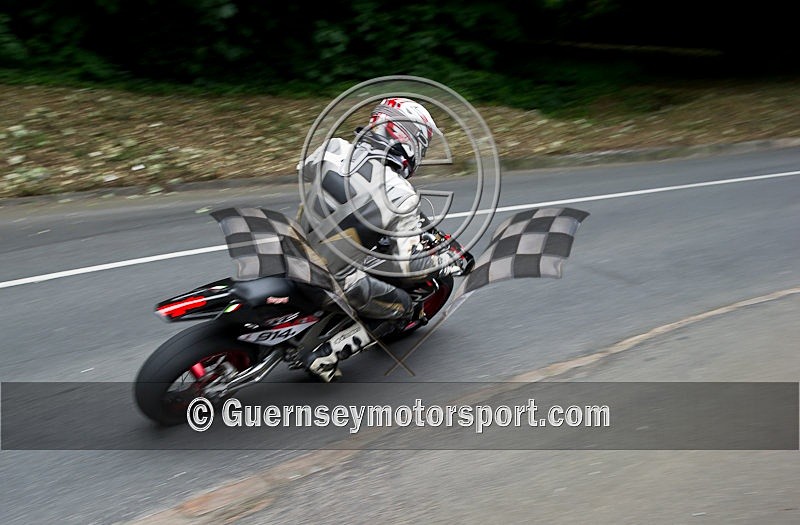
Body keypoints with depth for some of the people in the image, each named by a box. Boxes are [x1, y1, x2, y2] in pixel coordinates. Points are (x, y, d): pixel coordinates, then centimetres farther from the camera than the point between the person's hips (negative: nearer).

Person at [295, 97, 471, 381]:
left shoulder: (334, 148, -8)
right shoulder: (402, 197, -20)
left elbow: (304, 170, 14)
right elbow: (408, 264, -15)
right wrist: (450, 261, 3)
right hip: (337, 280, -5)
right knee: (401, 307, 16)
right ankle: (325, 355, 6)